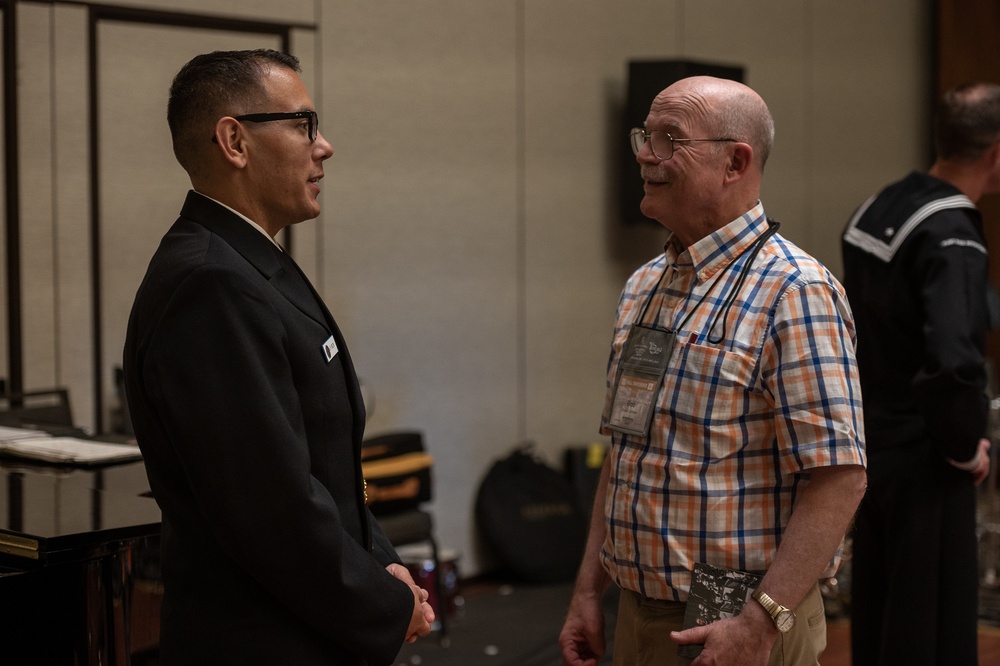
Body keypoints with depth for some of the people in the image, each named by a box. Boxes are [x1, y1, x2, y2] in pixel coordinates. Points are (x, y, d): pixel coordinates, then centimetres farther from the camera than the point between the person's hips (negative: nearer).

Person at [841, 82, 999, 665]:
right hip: (925, 461, -8)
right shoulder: (953, 238, -22)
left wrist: (874, 410, 15)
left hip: (875, 443, 9)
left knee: (878, 614, 17)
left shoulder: (880, 209, 6)